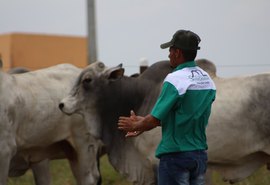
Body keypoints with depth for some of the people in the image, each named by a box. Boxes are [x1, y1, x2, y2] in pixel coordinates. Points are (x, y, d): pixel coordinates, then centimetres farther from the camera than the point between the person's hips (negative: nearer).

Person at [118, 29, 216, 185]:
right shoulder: (208, 80, 7)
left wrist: (134, 126, 6)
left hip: (176, 156, -7)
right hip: (200, 154, 7)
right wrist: (143, 122, 19)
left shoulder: (175, 80, -16)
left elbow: (155, 119, -15)